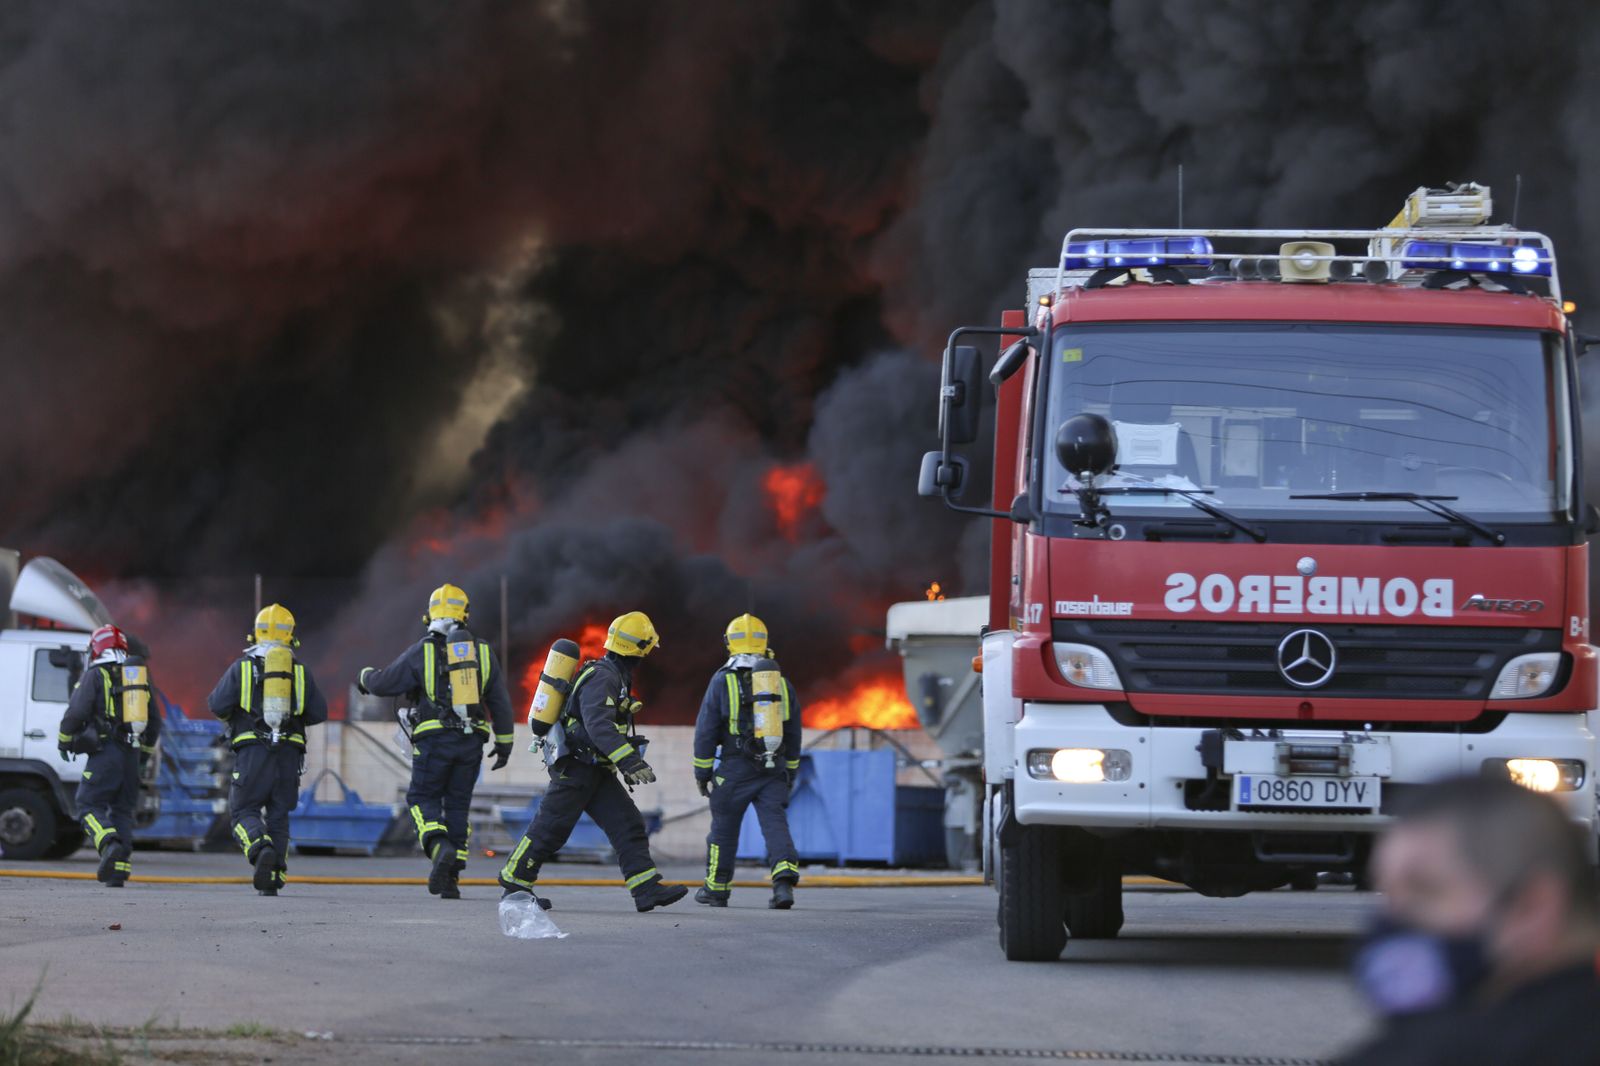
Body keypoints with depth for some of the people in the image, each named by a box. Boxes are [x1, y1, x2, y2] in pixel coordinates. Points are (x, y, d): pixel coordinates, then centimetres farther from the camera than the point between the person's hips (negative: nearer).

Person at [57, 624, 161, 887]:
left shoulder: (96, 675, -2)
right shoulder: (140, 677, 17)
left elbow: (76, 712, -9)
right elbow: (154, 720, 21)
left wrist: (64, 741, 7)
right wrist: (146, 752, 33)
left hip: (105, 752, -6)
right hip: (131, 754, 6)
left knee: (90, 806, -3)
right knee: (122, 811, 9)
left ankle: (110, 845, -30)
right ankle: (118, 873, 2)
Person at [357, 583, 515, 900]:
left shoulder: (422, 652, -4)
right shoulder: (482, 652, 7)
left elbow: (384, 683, 3)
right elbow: (500, 702, 9)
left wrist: (366, 676, 26)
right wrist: (504, 742, 18)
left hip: (435, 739, -3)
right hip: (472, 741, 3)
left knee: (423, 798, 7)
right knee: (458, 805, 10)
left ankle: (441, 849, -21)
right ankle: (451, 878, 7)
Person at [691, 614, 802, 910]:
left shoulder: (723, 681, -3)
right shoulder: (781, 682, 9)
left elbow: (706, 730, -3)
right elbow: (793, 732, 16)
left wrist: (702, 771, 5)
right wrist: (790, 773, 25)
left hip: (736, 770, -3)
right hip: (774, 770, 3)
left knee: (724, 828, 11)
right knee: (775, 825, -3)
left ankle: (716, 889, 21)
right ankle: (784, 880, -24)